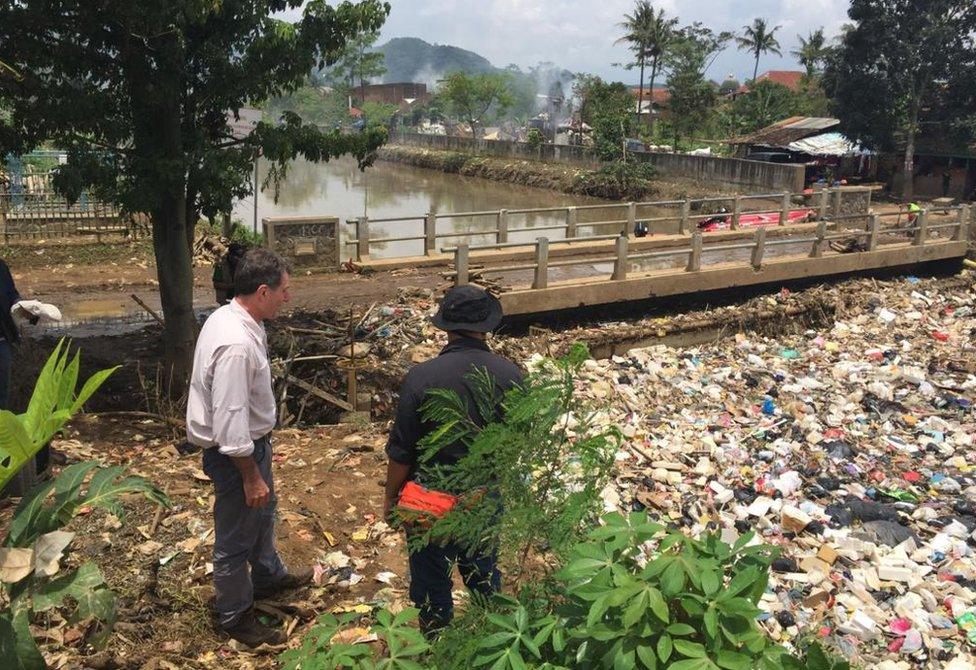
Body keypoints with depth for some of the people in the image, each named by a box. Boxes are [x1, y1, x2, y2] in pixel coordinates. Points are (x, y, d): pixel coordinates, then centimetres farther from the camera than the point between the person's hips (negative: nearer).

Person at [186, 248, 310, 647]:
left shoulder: (229, 318, -2)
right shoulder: (237, 344, -34)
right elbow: (230, 421, -30)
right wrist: (251, 476, -20)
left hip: (249, 440, 10)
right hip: (236, 451, -10)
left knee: (263, 511, 30)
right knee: (236, 537, 11)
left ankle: (268, 576, 55)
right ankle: (235, 617, 33)